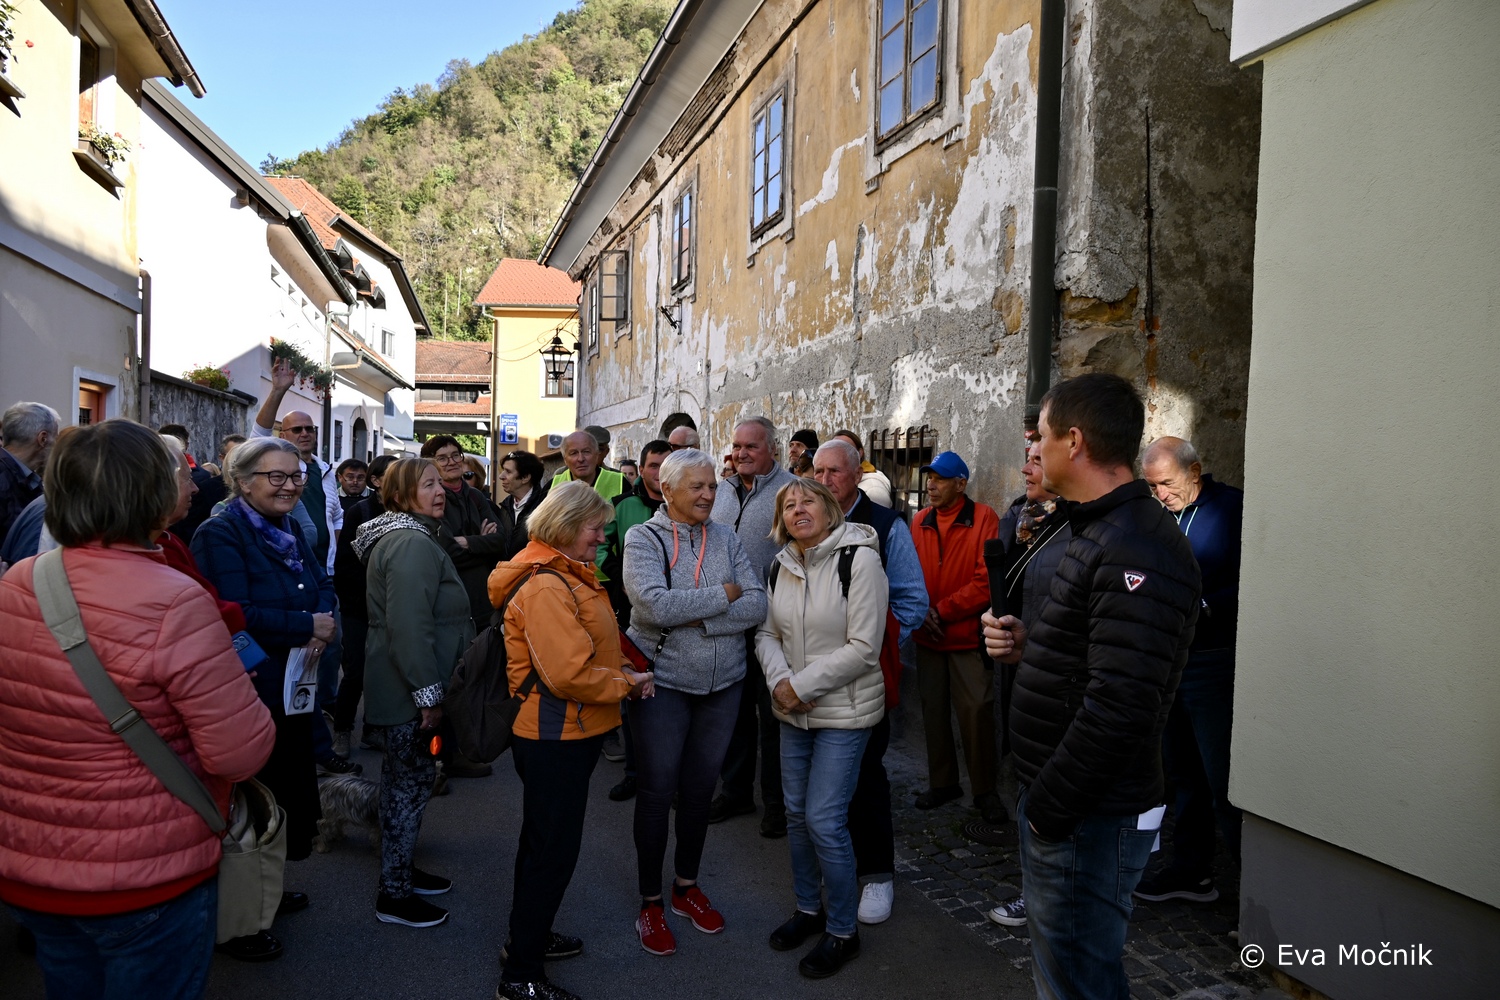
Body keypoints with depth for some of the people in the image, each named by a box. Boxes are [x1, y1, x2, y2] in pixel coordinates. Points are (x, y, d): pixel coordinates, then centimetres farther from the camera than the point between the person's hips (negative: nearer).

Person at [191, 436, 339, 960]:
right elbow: (235, 614, -25)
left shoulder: (290, 532, 12)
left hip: (292, 690, 8)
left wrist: (323, 625, -12)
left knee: (288, 789, 18)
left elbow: (322, 584, 10)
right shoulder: (220, 534, -15)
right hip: (247, 694, -8)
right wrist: (307, 626, -18)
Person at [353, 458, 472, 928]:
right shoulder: (413, 545, -20)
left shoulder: (408, 538, 15)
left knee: (405, 779, 20)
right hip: (410, 691, -11)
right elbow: (409, 627, -28)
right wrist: (429, 694, -25)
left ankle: (400, 869, 35)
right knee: (412, 782, 0)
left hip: (398, 687, 11)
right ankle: (394, 895, 12)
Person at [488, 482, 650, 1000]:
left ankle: (529, 937, 41)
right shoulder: (545, 587, -23)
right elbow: (568, 675, -28)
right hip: (554, 738, -11)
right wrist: (624, 683, -15)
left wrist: (622, 669, 3)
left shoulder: (569, 575, 10)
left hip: (570, 734, 11)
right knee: (553, 849, 0)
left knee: (545, 841, 23)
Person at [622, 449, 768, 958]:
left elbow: (757, 607, -8)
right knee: (657, 790, 6)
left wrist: (695, 619, -19)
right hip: (662, 683, -3)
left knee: (699, 788, 16)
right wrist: (723, 596, -16)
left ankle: (687, 887, 36)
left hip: (722, 684, 4)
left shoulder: (727, 537, 2)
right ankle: (650, 903, 24)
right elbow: (654, 604, -25)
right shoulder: (642, 538, -8)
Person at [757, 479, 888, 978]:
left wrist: (802, 684, -17)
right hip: (793, 712, 6)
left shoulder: (859, 559, -16)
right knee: (797, 812, 14)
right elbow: (768, 633, 8)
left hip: (844, 712, -6)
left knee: (824, 820, -5)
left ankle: (843, 931, 16)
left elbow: (864, 648, -19)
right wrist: (780, 680, -12)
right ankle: (809, 908, 36)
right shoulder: (782, 565, 3)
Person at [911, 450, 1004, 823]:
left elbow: (987, 581, -14)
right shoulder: (921, 520, 6)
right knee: (934, 710, 13)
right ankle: (942, 782, 28)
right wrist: (920, 611, -8)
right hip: (928, 637, 5)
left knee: (976, 712, -2)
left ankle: (984, 790, 14)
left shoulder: (984, 518, -9)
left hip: (968, 636, -5)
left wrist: (942, 610, -14)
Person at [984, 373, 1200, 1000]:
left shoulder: (1139, 551, -23)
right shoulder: (1100, 532, 12)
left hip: (1090, 818, -10)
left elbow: (1118, 707, -28)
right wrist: (1026, 647, 3)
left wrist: (1048, 807, -20)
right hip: (1054, 801, 10)